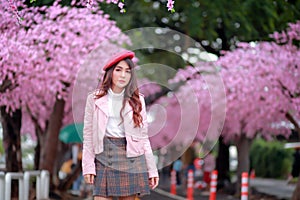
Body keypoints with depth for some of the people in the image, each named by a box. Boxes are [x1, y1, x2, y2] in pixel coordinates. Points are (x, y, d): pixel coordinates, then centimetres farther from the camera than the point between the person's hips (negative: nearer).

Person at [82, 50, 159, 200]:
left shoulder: (137, 100, 6)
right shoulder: (95, 99, 3)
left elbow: (143, 136, 7)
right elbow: (88, 135, 3)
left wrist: (152, 169, 3)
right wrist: (88, 166, -5)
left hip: (131, 158, 1)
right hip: (104, 156, -1)